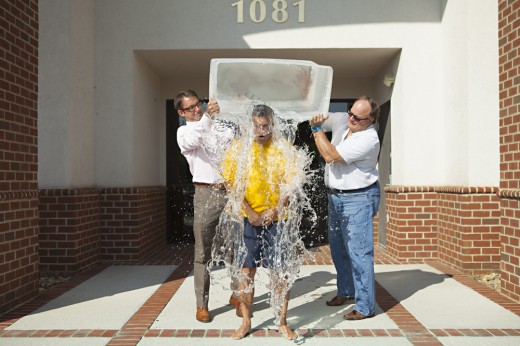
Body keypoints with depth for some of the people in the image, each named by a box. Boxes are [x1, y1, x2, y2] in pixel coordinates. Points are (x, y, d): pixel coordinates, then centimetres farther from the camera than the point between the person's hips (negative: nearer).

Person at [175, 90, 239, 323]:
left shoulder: (219, 126, 17)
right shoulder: (183, 132, 6)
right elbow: (193, 141, -19)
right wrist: (207, 116, -36)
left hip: (231, 191, 3)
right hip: (206, 193, -3)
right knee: (203, 251, 1)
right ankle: (202, 305, 12)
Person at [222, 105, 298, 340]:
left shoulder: (283, 148, 2)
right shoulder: (240, 148, 2)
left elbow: (290, 184, -2)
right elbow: (233, 183, -2)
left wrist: (275, 210, -13)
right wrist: (249, 212, -10)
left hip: (276, 219, 0)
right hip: (248, 219, 1)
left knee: (280, 272, 4)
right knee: (247, 270, 7)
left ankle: (282, 322, 20)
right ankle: (246, 322, 21)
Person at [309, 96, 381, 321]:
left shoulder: (368, 139, -22)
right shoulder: (342, 121, 2)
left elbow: (331, 156, -24)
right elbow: (324, 121, 19)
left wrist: (317, 129, -16)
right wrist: (317, 122, -3)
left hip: (358, 199, -8)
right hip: (335, 196, 9)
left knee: (358, 251, -9)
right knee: (337, 247, 17)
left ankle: (365, 306, 0)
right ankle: (346, 291, 35)